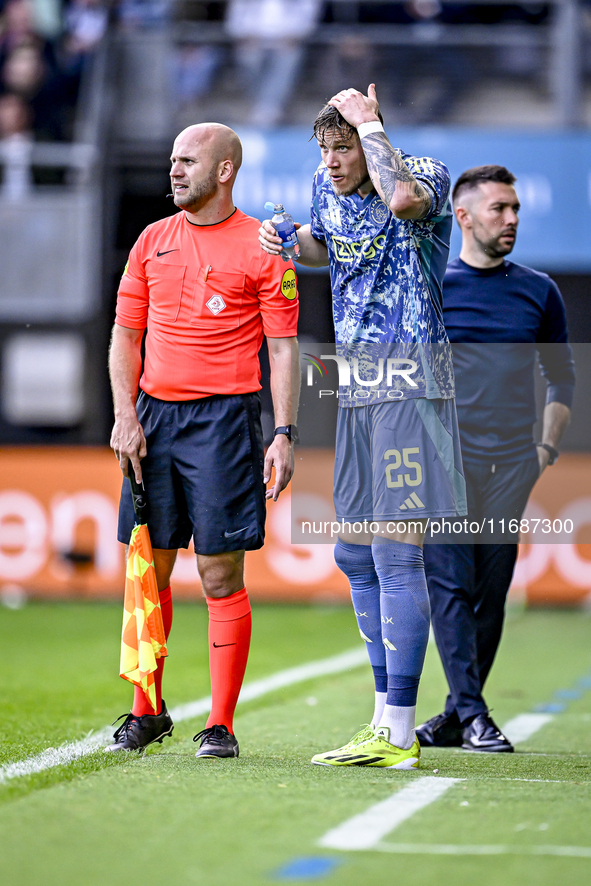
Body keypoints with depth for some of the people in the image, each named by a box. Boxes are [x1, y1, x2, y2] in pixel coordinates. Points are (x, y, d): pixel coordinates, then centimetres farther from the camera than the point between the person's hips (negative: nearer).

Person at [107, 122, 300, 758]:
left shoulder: (261, 247, -1)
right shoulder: (153, 241, 12)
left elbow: (283, 347, -2)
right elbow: (126, 332, 15)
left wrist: (283, 434, -10)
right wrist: (124, 413, 2)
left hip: (224, 419, -4)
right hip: (153, 416, 4)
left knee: (221, 575, -5)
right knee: (151, 569, 6)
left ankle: (220, 725, 1)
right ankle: (146, 711, 18)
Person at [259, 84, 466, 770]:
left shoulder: (429, 174, -10)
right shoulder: (327, 188, 11)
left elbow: (402, 199, -35)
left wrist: (371, 126, -22)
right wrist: (289, 244, 10)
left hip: (411, 384, -8)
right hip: (358, 389, 9)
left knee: (396, 554, -12)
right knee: (354, 555, 12)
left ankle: (398, 737, -10)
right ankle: (385, 716, 21)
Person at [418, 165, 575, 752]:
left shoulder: (538, 291, 11)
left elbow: (561, 378, 19)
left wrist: (547, 448, 10)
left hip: (510, 464, 3)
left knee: (490, 594, 3)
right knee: (450, 585, -13)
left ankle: (457, 715, 12)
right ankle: (472, 715, -16)